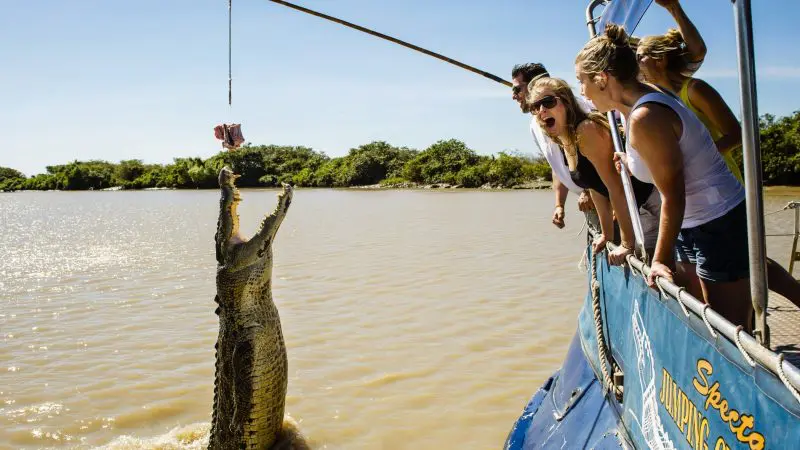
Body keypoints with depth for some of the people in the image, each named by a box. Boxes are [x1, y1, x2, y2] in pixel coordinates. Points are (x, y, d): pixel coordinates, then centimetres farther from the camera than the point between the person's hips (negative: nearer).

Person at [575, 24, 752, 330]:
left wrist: (661, 260, -14)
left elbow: (673, 196, -21)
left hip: (722, 225, -10)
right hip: (692, 225, 10)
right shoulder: (637, 107, 6)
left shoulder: (645, 118, -25)